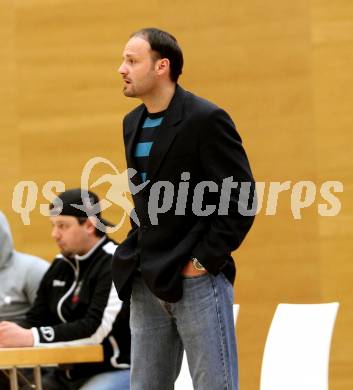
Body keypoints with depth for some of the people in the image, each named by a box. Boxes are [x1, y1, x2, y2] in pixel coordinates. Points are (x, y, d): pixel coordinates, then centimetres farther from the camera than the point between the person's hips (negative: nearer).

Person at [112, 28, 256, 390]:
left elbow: (241, 199, -13)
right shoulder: (133, 123, 13)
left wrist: (205, 260, -14)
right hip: (148, 280, 8)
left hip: (196, 278, -8)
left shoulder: (206, 119, -11)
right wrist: (137, 250, 11)